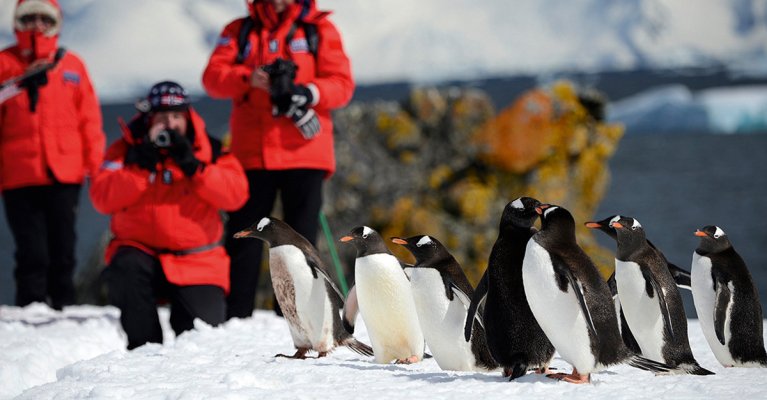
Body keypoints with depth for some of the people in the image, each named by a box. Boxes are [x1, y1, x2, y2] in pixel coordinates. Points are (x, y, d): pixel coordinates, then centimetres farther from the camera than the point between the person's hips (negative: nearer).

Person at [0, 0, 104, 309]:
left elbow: (89, 118, 9)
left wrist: (95, 162, 3)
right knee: (32, 254, -3)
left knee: (63, 251, 6)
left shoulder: (71, 64, 9)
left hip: (64, 176, 2)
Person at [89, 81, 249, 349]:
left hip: (197, 262, 0)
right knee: (126, 269, -35)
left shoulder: (209, 151, 3)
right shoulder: (127, 149, 2)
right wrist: (142, 166, -21)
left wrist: (193, 166, -22)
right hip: (141, 250, 0)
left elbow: (236, 195, -12)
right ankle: (142, 348, -17)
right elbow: (103, 199, -11)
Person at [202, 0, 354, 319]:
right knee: (243, 236, 0)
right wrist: (248, 78, -20)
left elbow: (342, 83, -1)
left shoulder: (319, 30, 8)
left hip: (304, 153, -1)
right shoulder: (239, 32, 13)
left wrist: (309, 93, -21)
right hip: (252, 154, 1)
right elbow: (213, 76, 0)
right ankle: (234, 320, 2)